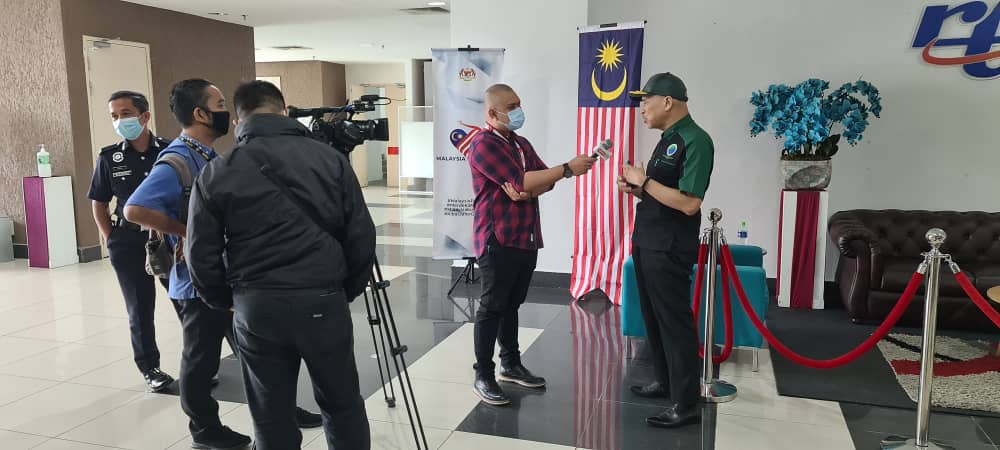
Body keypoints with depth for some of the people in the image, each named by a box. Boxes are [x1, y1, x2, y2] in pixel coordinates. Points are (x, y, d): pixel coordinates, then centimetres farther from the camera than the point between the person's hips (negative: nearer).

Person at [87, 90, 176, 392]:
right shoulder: (109, 158, 0)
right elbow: (99, 205, 9)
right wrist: (112, 241, 2)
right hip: (129, 246, 1)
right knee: (140, 310, 10)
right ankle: (150, 369, 26)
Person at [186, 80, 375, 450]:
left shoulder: (216, 174, -1)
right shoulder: (331, 158, -1)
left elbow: (202, 257, 0)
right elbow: (362, 238, -1)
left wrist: (229, 302, 16)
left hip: (256, 307, 0)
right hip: (324, 301, 0)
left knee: (273, 419, 14)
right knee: (343, 407, 17)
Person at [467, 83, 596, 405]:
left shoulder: (521, 144, 16)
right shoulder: (483, 145, -11)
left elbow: (544, 181, 7)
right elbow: (522, 182, -20)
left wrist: (525, 192, -14)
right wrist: (568, 168, -17)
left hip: (526, 238, 8)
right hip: (497, 240, -7)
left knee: (512, 305, 15)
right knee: (492, 308, -2)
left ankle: (511, 365, 26)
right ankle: (483, 376, 7)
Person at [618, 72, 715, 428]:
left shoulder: (695, 140, -16)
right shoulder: (667, 139, 13)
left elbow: (689, 203, -25)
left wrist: (644, 181, -18)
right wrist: (635, 188, 3)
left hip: (669, 249, -9)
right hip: (647, 243, 9)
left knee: (674, 321, -2)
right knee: (654, 317, 17)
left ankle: (686, 405, 8)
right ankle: (665, 382, 32)